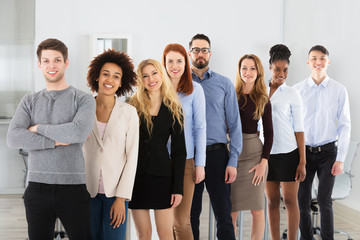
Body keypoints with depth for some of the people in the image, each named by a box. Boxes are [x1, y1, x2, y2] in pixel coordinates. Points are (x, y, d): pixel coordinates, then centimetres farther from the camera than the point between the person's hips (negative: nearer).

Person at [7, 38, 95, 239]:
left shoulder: (84, 100, 3)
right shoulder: (29, 101, 11)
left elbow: (79, 132, -17)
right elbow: (14, 138, -4)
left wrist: (39, 128, -6)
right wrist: (55, 141, -12)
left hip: (73, 187, -2)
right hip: (37, 188, 3)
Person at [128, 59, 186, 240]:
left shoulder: (173, 109, 4)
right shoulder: (133, 106, 3)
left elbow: (179, 151, 3)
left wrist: (178, 187, -3)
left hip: (162, 174, 0)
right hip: (136, 175, 0)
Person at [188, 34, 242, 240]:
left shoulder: (224, 84, 5)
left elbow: (234, 124, 3)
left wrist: (233, 161, -5)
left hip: (217, 155, 0)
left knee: (224, 214, 0)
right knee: (190, 215, 9)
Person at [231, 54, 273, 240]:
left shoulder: (263, 100, 4)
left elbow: (269, 133, 5)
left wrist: (263, 162, -5)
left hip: (254, 154, 0)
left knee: (256, 209, 2)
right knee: (231, 209, 2)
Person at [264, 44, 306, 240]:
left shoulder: (292, 94, 0)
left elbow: (299, 129, -2)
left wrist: (302, 162, -8)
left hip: (288, 153, -3)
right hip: (266, 153, 3)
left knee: (290, 200, -1)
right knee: (272, 201, 7)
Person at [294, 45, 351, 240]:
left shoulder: (339, 91, -1)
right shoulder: (297, 90, 1)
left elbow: (345, 126, 1)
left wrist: (340, 158, -5)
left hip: (327, 152, -1)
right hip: (303, 151, 1)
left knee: (324, 200, -6)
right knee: (302, 201, 5)